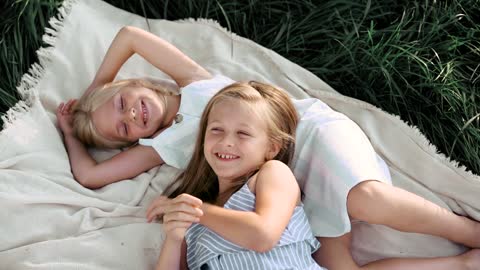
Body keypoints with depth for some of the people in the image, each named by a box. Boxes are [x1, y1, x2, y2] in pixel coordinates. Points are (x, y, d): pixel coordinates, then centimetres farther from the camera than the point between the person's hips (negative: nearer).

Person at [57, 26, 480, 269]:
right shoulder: (163, 147, 14)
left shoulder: (193, 84, 10)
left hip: (313, 126, -3)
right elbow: (91, 175, 12)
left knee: (368, 201, -35)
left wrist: (97, 87, 19)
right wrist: (69, 130, 23)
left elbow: (130, 35, 8)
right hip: (297, 185, 3)